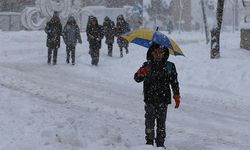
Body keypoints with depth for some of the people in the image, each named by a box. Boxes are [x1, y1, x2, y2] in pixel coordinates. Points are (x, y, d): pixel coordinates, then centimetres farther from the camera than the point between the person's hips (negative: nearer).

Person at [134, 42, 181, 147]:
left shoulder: (169, 67, 3)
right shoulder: (147, 66, 2)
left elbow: (174, 82, 10)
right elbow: (137, 79, -5)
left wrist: (177, 96, 4)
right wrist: (140, 73, -27)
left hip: (163, 100, 0)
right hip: (150, 100, 0)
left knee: (161, 122, 4)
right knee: (149, 122, -1)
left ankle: (160, 143, 12)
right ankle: (149, 142, 10)